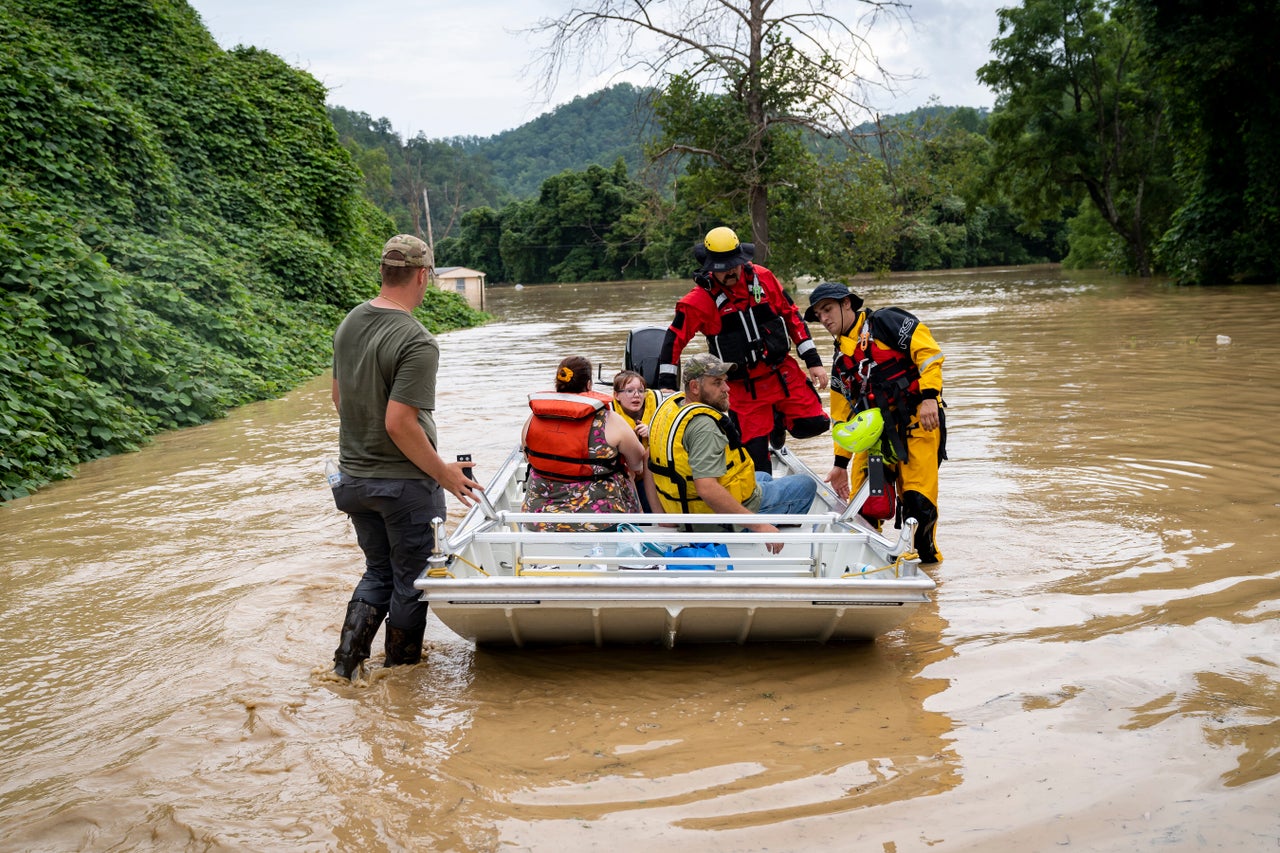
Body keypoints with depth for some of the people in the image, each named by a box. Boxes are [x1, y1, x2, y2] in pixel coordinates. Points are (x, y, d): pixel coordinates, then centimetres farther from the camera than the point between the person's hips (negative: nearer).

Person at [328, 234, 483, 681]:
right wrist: (444, 473, -15)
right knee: (410, 581, 12)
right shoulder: (417, 343, -23)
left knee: (379, 573, 22)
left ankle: (345, 665, 17)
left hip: (354, 475, 7)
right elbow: (399, 424, -26)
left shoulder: (349, 323, 3)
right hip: (404, 482, -7)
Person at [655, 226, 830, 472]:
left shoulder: (762, 277, -3)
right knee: (756, 454, -3)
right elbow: (675, 339, -7)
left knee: (814, 424, -6)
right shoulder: (700, 299, -11)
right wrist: (667, 385, -11)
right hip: (744, 387, -2)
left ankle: (778, 419, 23)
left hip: (784, 372, 3)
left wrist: (813, 360, 4)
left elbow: (792, 316, 5)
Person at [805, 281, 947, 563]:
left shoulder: (884, 322, -1)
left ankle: (925, 556, 7)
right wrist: (841, 462, 20)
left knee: (917, 498, -11)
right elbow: (844, 413, 23)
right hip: (877, 430, 7)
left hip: (918, 421, -6)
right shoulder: (841, 359, 20)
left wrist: (930, 396, -20)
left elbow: (928, 351, -10)